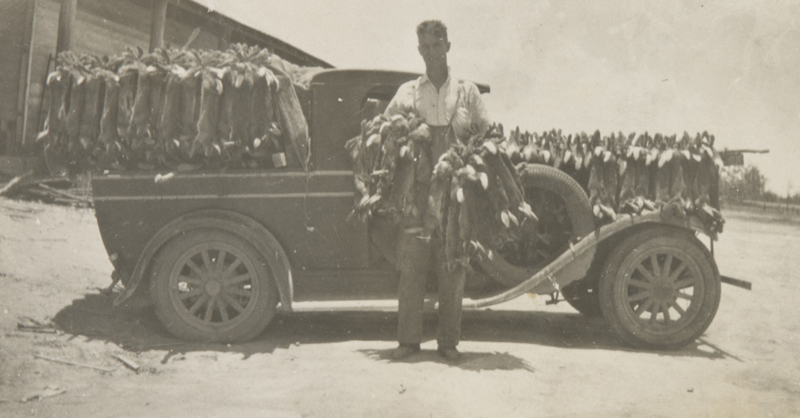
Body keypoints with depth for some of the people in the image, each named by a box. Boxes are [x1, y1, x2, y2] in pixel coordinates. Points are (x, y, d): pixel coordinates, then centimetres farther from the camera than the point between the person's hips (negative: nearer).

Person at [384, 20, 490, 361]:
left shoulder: (467, 92, 12)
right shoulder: (407, 92, 12)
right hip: (416, 188, 0)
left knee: (453, 269, 1)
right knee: (410, 266, -2)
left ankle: (448, 342, 10)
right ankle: (408, 340, 7)